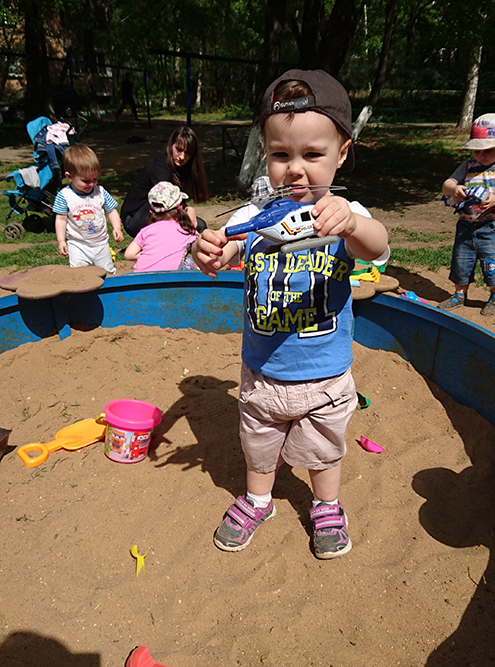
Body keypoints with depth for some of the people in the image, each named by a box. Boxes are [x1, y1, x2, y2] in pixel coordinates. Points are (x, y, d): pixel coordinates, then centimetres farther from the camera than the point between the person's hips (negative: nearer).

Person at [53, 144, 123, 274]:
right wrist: (61, 240, -13)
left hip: (100, 242, 2)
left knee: (108, 272, 9)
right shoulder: (64, 195, -11)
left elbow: (111, 211, 3)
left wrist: (117, 228, -13)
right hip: (77, 244, -2)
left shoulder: (100, 192, -5)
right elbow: (61, 219, -7)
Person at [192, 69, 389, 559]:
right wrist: (209, 255, -44)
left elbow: (377, 248, -35)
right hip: (260, 374, 2)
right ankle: (257, 500, 53)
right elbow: (221, 252, -20)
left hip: (324, 378, -1)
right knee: (259, 446, 25)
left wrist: (349, 223, -57)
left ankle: (326, 507, 52)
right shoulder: (253, 216, -10)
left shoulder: (345, 216, -16)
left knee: (324, 449, 24)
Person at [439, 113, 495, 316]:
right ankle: (460, 294, 30)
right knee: (461, 259, 11)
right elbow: (446, 185, 2)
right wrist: (454, 189, -20)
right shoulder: (468, 166, 9)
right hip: (465, 225, 4)